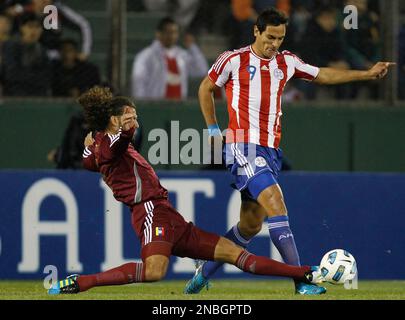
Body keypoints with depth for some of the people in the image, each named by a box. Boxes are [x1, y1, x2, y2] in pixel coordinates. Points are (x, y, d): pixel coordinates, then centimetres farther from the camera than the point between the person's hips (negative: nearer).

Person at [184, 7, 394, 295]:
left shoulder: (286, 62, 10)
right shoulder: (234, 60, -4)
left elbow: (322, 75, 23)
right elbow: (206, 89, 11)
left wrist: (367, 74, 18)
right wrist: (213, 129, 10)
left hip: (270, 151, 7)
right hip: (244, 147, -7)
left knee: (251, 225, 9)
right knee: (276, 205, -21)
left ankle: (205, 272, 27)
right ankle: (301, 282, -25)